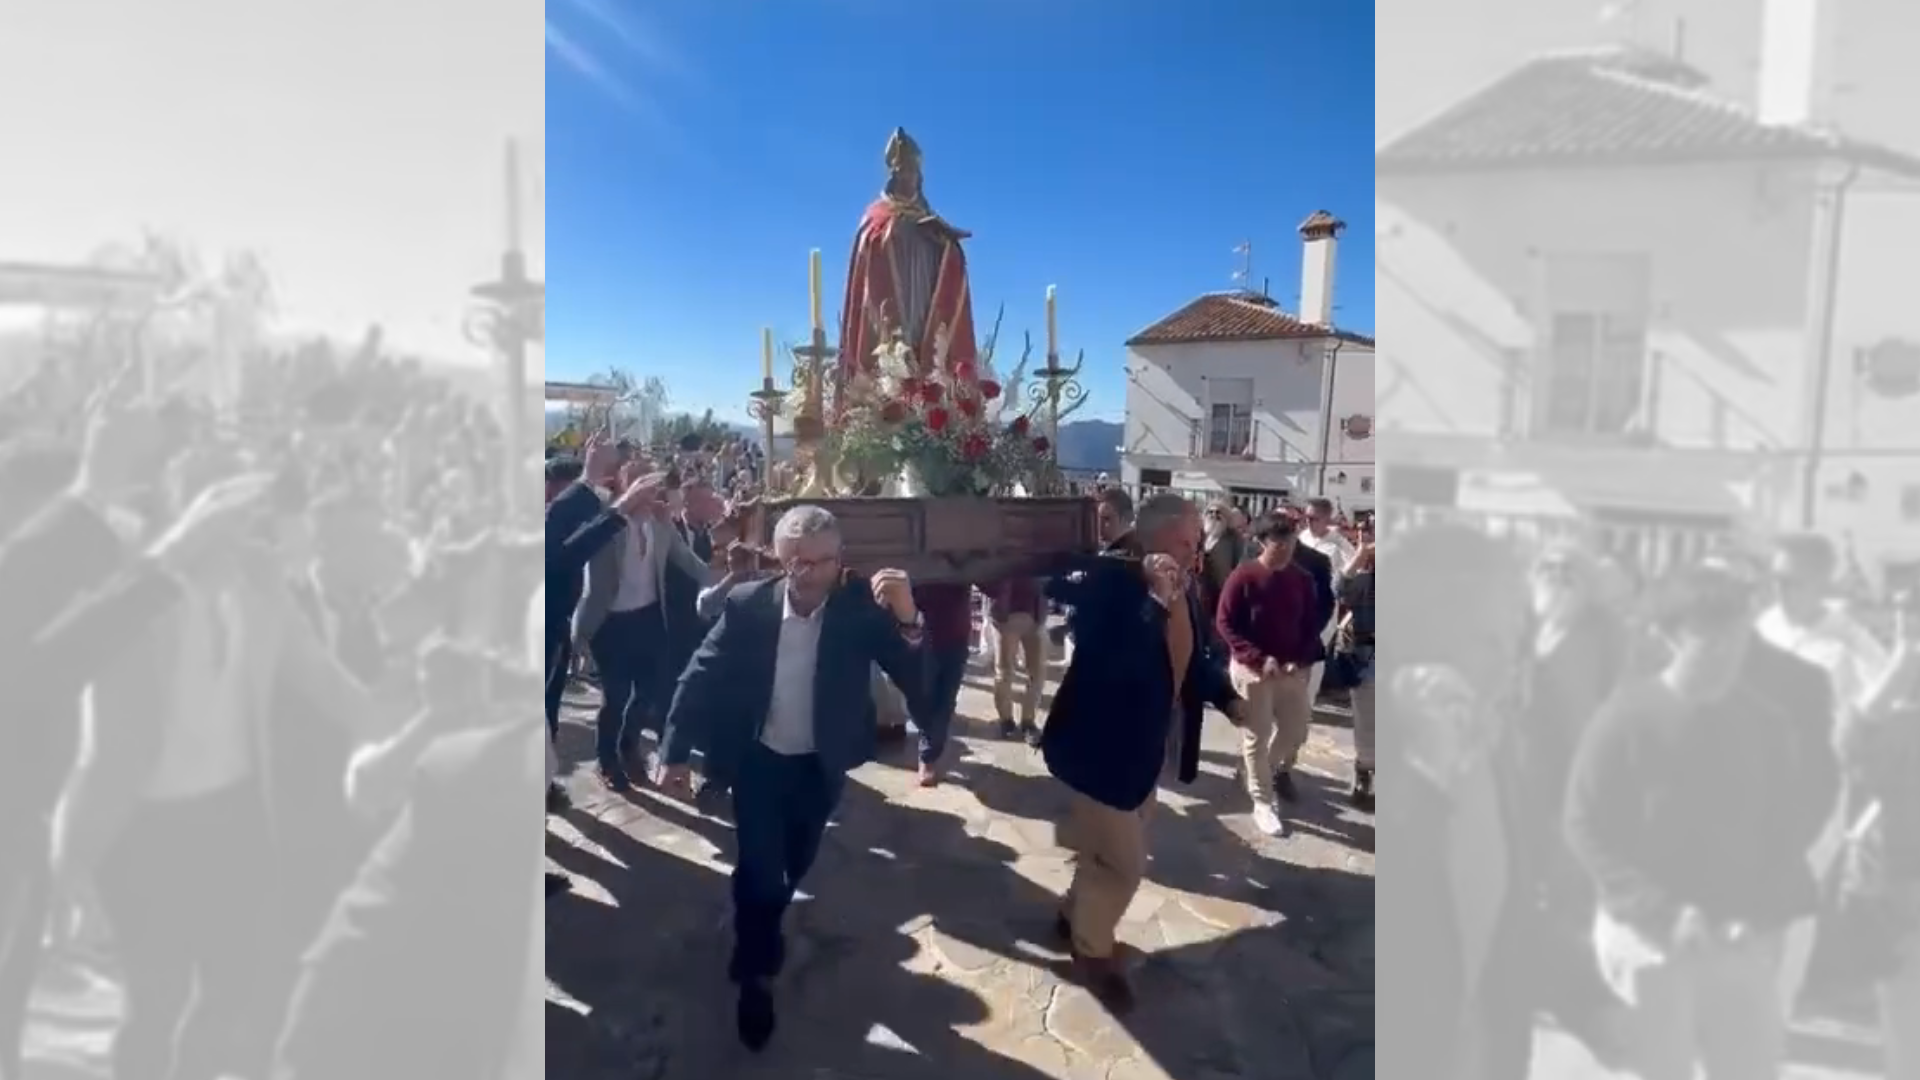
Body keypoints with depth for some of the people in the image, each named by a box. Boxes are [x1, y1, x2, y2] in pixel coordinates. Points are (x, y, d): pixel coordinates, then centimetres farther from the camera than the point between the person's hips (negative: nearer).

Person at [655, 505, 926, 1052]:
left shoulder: (862, 606, -21)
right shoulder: (748, 603, -19)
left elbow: (917, 685, -27)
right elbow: (701, 676, -9)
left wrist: (908, 621, -44)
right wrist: (674, 751, -11)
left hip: (822, 766, 1)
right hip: (758, 760, -1)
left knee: (792, 866, 21)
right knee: (757, 868, 0)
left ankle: (764, 928, 53)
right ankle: (755, 970, 27)